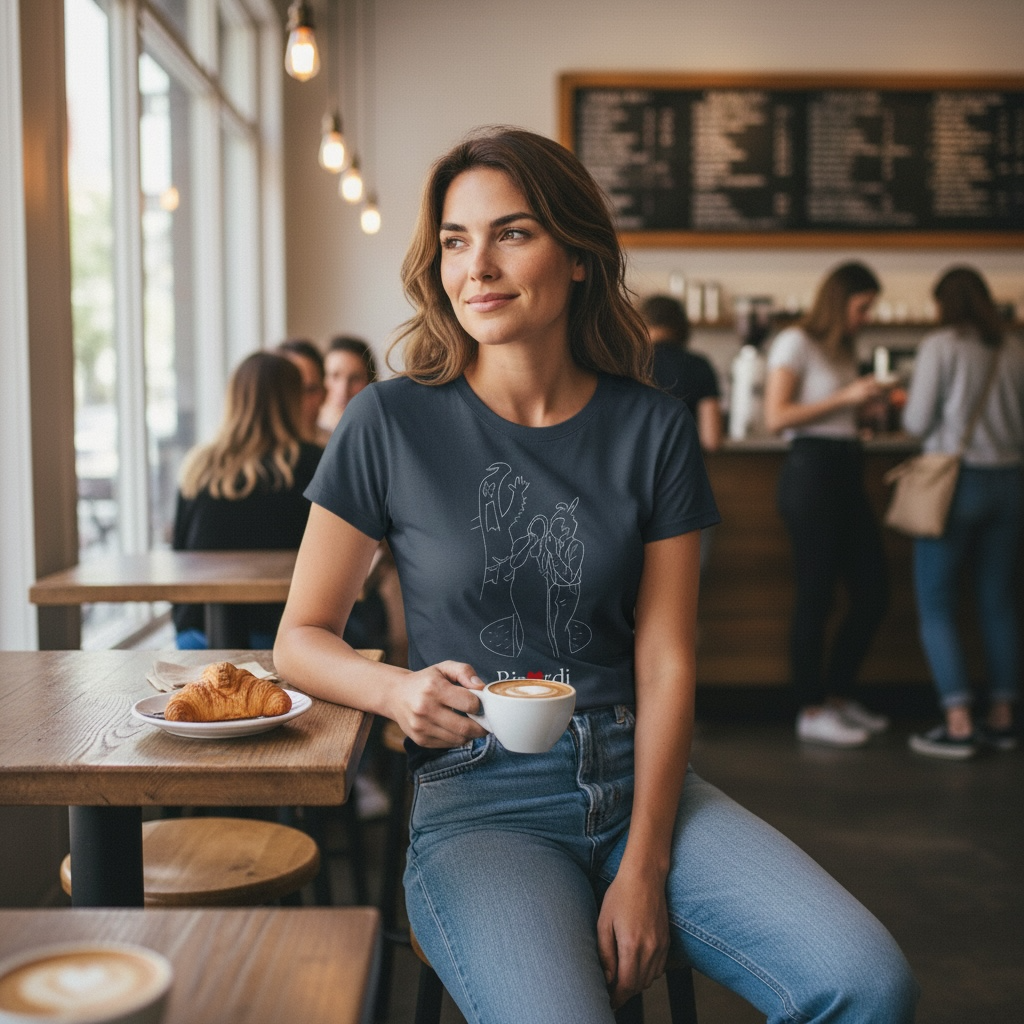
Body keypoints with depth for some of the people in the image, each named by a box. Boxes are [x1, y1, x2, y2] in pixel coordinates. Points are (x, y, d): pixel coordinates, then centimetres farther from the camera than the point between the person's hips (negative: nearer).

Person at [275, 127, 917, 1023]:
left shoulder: (652, 429, 3)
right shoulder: (391, 424, -3)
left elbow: (666, 664, 0)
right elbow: (302, 638, 3)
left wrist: (642, 869, -9)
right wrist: (397, 690, -19)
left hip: (636, 781, 3)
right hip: (478, 799, -2)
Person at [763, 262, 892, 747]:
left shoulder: (843, 349, 21)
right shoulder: (795, 343, -4)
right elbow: (776, 417, -14)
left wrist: (867, 402, 5)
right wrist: (845, 397, -14)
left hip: (847, 471, 9)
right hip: (811, 470, -9)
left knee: (872, 591, 7)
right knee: (816, 594, -4)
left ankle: (838, 695, 21)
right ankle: (811, 712, 5)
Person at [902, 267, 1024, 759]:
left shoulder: (939, 347, -9)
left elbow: (917, 423, -8)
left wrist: (909, 403, 12)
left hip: (956, 481, -5)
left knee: (936, 607, 2)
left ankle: (958, 724, -3)